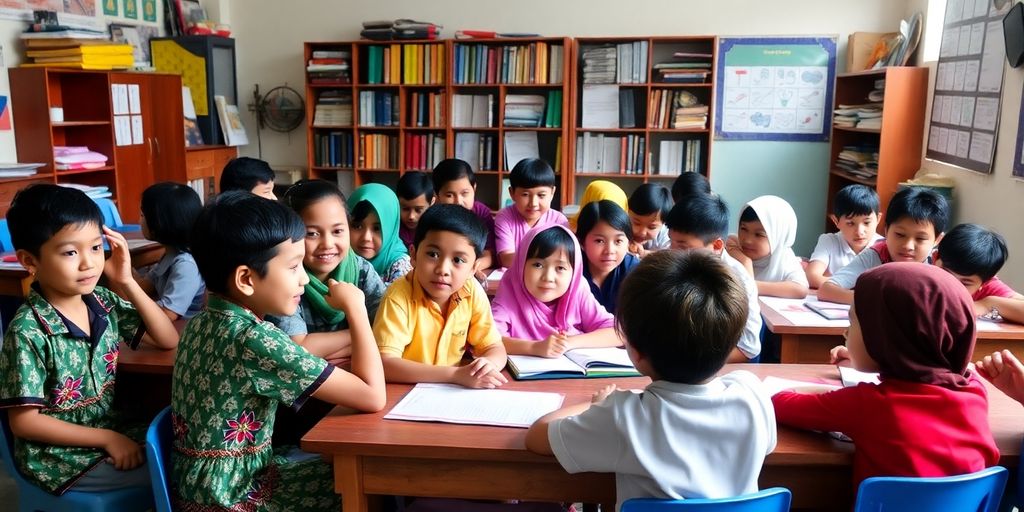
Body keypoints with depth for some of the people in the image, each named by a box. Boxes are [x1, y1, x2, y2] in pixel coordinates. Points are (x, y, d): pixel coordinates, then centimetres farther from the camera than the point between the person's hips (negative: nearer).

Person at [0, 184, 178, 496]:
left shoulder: (103, 302, -4)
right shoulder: (28, 332, -21)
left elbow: (168, 341, -2)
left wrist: (127, 282, -10)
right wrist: (108, 438, -18)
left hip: (110, 431, 6)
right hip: (57, 455, -6)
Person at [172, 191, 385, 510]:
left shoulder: (208, 319, 0)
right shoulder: (253, 338, -27)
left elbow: (285, 356, 16)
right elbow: (372, 397, -27)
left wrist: (348, 342, 1)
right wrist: (354, 307, -16)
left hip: (205, 481, 9)